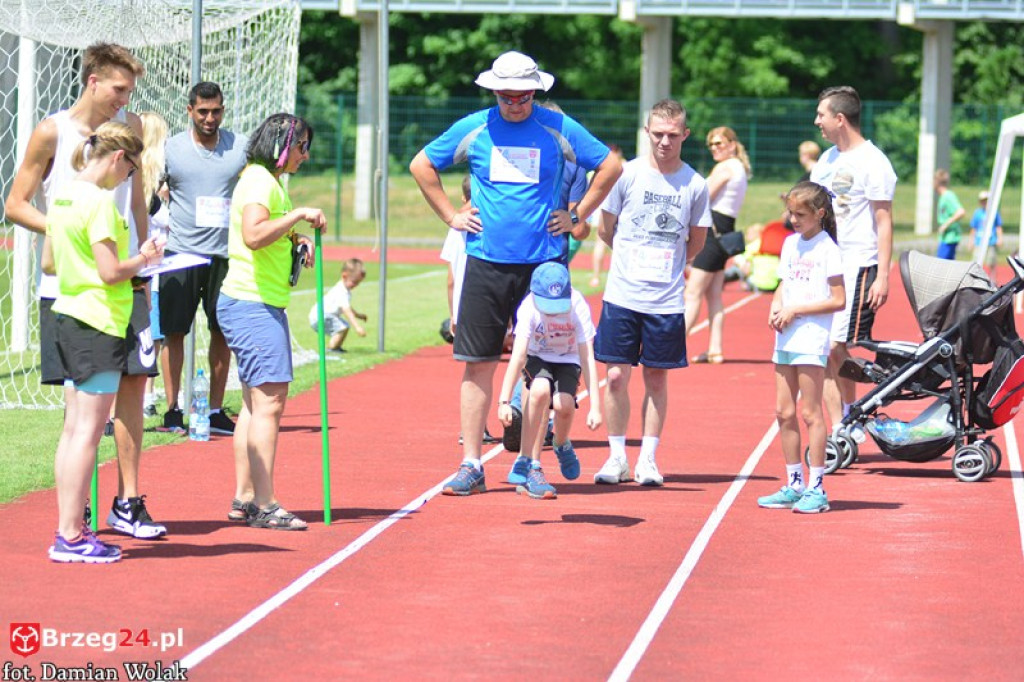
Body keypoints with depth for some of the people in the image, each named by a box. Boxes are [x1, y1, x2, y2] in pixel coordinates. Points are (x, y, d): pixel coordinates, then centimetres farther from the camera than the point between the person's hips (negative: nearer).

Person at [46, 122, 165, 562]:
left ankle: (67, 530, 14)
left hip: (66, 318, 9)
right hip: (99, 326, -9)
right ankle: (71, 536, -6)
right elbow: (111, 272, -20)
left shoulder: (62, 196, 11)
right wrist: (144, 260, -1)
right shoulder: (100, 201, -16)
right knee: (88, 430, -6)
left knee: (74, 427, 11)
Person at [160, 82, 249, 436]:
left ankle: (216, 410, 13)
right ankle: (172, 409, 7)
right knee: (173, 330, -1)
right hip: (180, 251, -2)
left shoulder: (240, 147, 4)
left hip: (225, 252, 2)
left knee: (223, 331, 4)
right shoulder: (170, 149, 1)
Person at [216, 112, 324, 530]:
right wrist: (298, 215, -24)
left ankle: (244, 499, 16)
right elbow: (253, 234, -29)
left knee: (256, 402, 12)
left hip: (264, 305, 11)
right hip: (252, 305, -11)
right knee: (269, 401, -13)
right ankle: (264, 506, -15)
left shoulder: (268, 181, 19)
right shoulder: (260, 181, -13)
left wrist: (295, 238, 15)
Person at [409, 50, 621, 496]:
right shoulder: (472, 129, 4)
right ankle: (471, 466, 2)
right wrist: (450, 216, 8)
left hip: (542, 262, -1)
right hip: (485, 262, 1)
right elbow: (421, 166, 16)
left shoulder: (558, 130, 2)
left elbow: (610, 166, 12)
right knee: (478, 364, -2)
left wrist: (576, 216, 6)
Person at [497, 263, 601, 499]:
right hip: (537, 358, 0)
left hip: (568, 361, 0)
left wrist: (595, 406, -34)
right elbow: (518, 355, -33)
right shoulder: (529, 307, -28)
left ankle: (562, 445, 10)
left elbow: (587, 358, -29)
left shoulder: (578, 306, -28)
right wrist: (504, 400, -39)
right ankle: (530, 466, -23)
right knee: (540, 390, -33)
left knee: (564, 403, -28)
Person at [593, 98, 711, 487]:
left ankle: (648, 459, 14)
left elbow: (696, 243, 13)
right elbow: (606, 229, 9)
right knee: (617, 376, -1)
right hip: (622, 294, 0)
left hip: (667, 300, 0)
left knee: (657, 379, 5)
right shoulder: (627, 174, -2)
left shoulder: (695, 185, 0)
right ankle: (617, 458, 11)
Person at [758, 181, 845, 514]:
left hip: (812, 339, -7)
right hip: (786, 337, 7)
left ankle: (816, 488, 0)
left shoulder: (827, 249, -9)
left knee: (810, 412, -5)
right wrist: (775, 307, 0)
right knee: (784, 412, 8)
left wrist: (796, 310, -15)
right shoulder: (790, 243, 12)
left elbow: (838, 300, -12)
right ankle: (794, 485, 16)